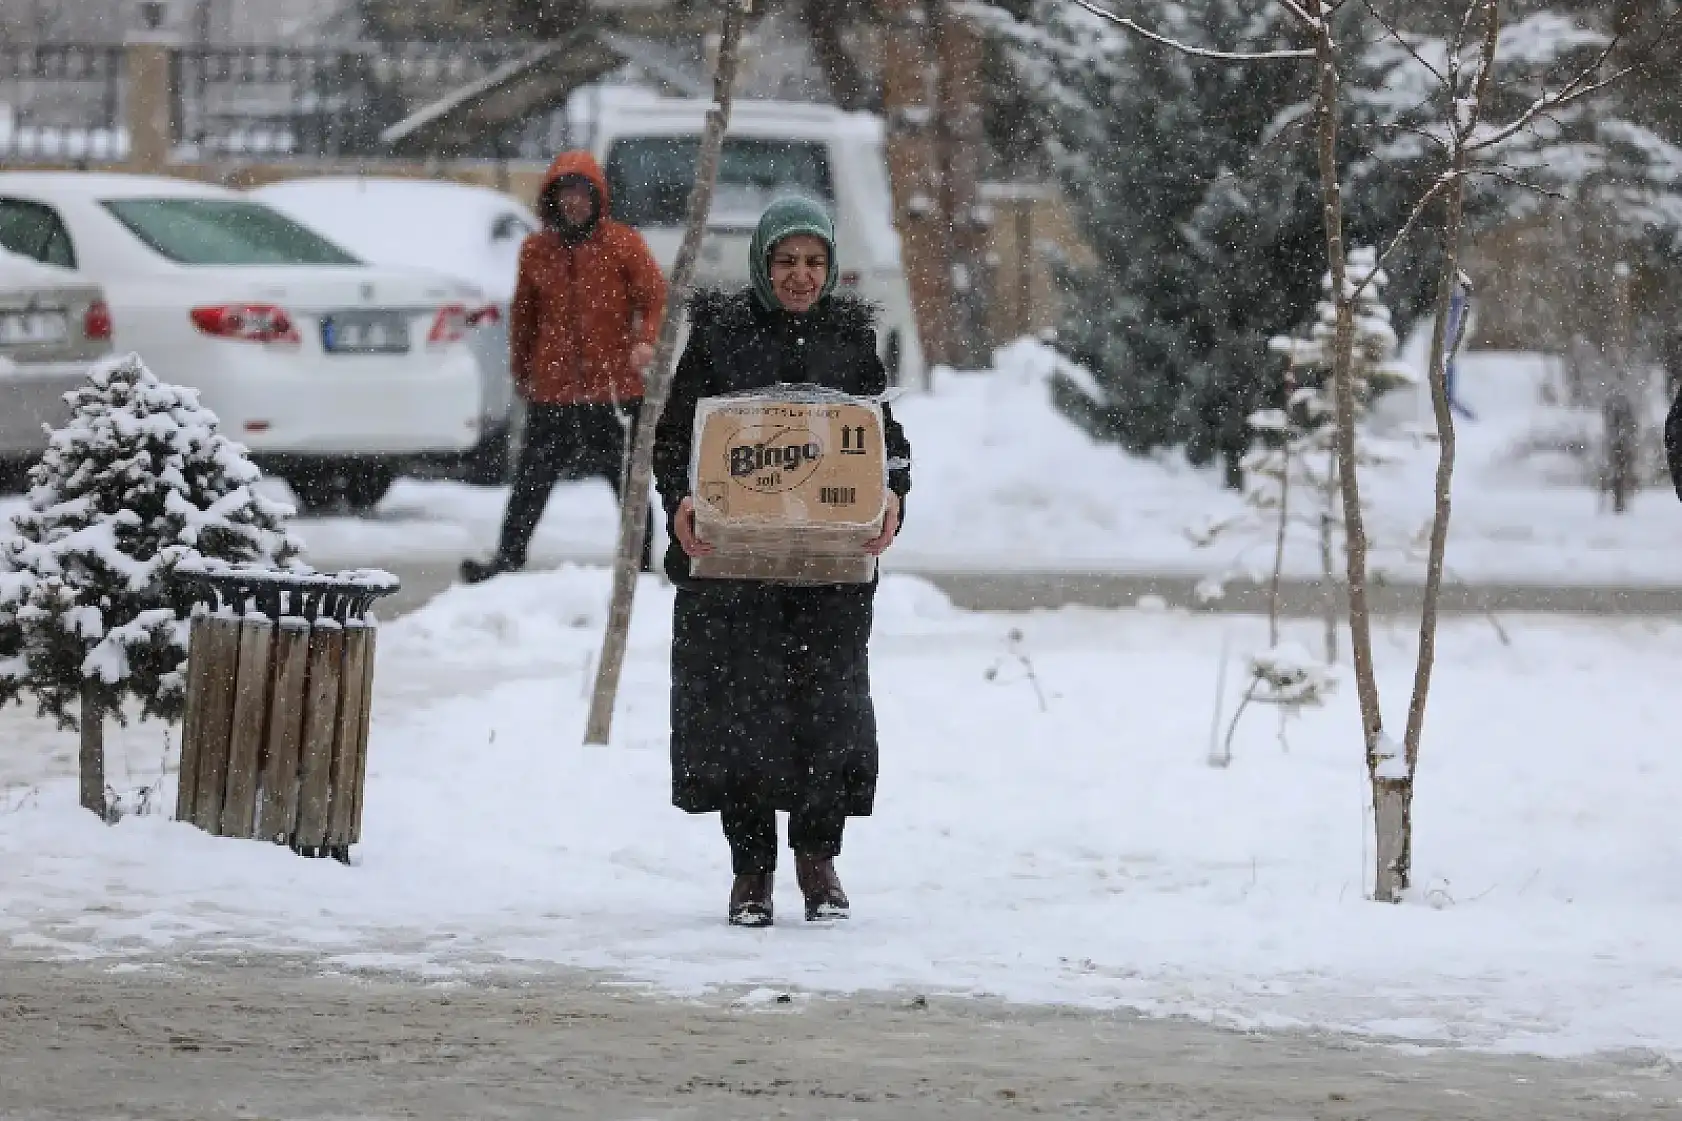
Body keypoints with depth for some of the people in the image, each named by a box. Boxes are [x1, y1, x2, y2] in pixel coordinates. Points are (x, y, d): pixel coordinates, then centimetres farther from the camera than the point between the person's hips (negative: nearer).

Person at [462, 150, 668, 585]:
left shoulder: (623, 243, -1)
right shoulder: (537, 250, 8)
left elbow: (656, 297, -5)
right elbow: (524, 313, 18)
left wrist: (647, 341, -23)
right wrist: (520, 370, 20)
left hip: (614, 386, -2)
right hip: (551, 389, 2)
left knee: (627, 481, 5)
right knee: (532, 479, 3)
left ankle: (641, 565, 13)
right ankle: (508, 558, 8)